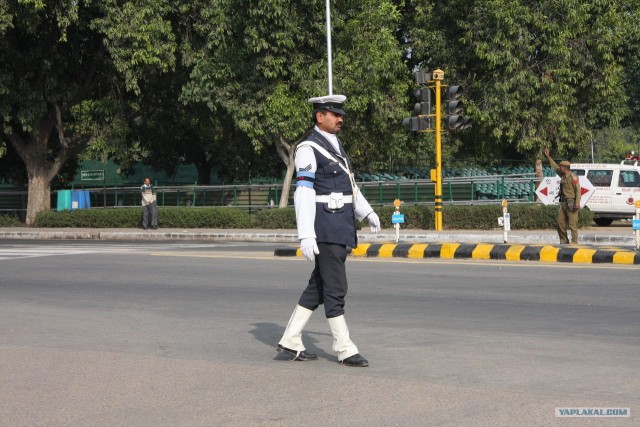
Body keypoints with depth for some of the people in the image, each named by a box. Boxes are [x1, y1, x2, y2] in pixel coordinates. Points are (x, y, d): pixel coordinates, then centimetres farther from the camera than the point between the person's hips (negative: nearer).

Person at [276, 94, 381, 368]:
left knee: (318, 287, 11)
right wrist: (306, 236, -21)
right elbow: (304, 194, -16)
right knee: (335, 290, -6)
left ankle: (291, 341, 18)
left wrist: (368, 212, 16)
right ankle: (345, 350, 0)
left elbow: (349, 185, 26)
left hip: (343, 228, 9)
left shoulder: (335, 146, 18)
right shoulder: (308, 149, -10)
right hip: (326, 228, -9)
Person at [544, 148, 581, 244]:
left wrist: (577, 203, -25)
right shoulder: (563, 175, 14)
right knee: (559, 222, 10)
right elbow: (555, 167, 29)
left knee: (572, 224, -8)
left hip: (571, 204, -9)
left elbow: (578, 190, -17)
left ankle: (574, 243, -6)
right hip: (563, 203, 9)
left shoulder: (573, 177, -11)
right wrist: (548, 157, 31)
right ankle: (564, 241, 18)